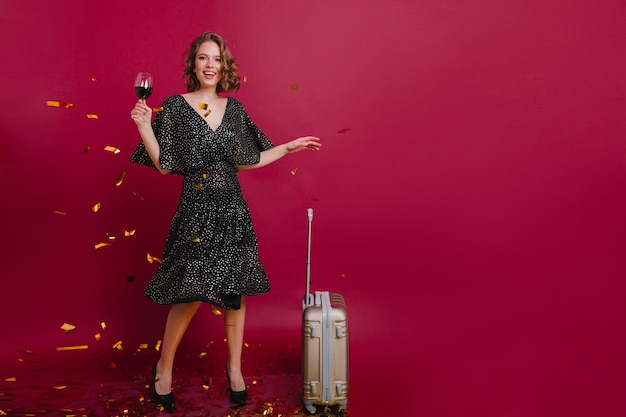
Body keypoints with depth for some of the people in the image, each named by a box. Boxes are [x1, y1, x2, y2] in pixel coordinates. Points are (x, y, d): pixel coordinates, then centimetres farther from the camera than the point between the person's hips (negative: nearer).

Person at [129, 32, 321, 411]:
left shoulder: (233, 108, 8)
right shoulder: (176, 106, -2)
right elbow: (164, 165, -3)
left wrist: (289, 147, 14)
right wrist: (144, 127, -14)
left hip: (232, 209, 4)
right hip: (196, 211, -3)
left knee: (235, 291, 8)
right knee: (191, 293, 0)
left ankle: (235, 367, 27)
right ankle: (164, 367, 24)